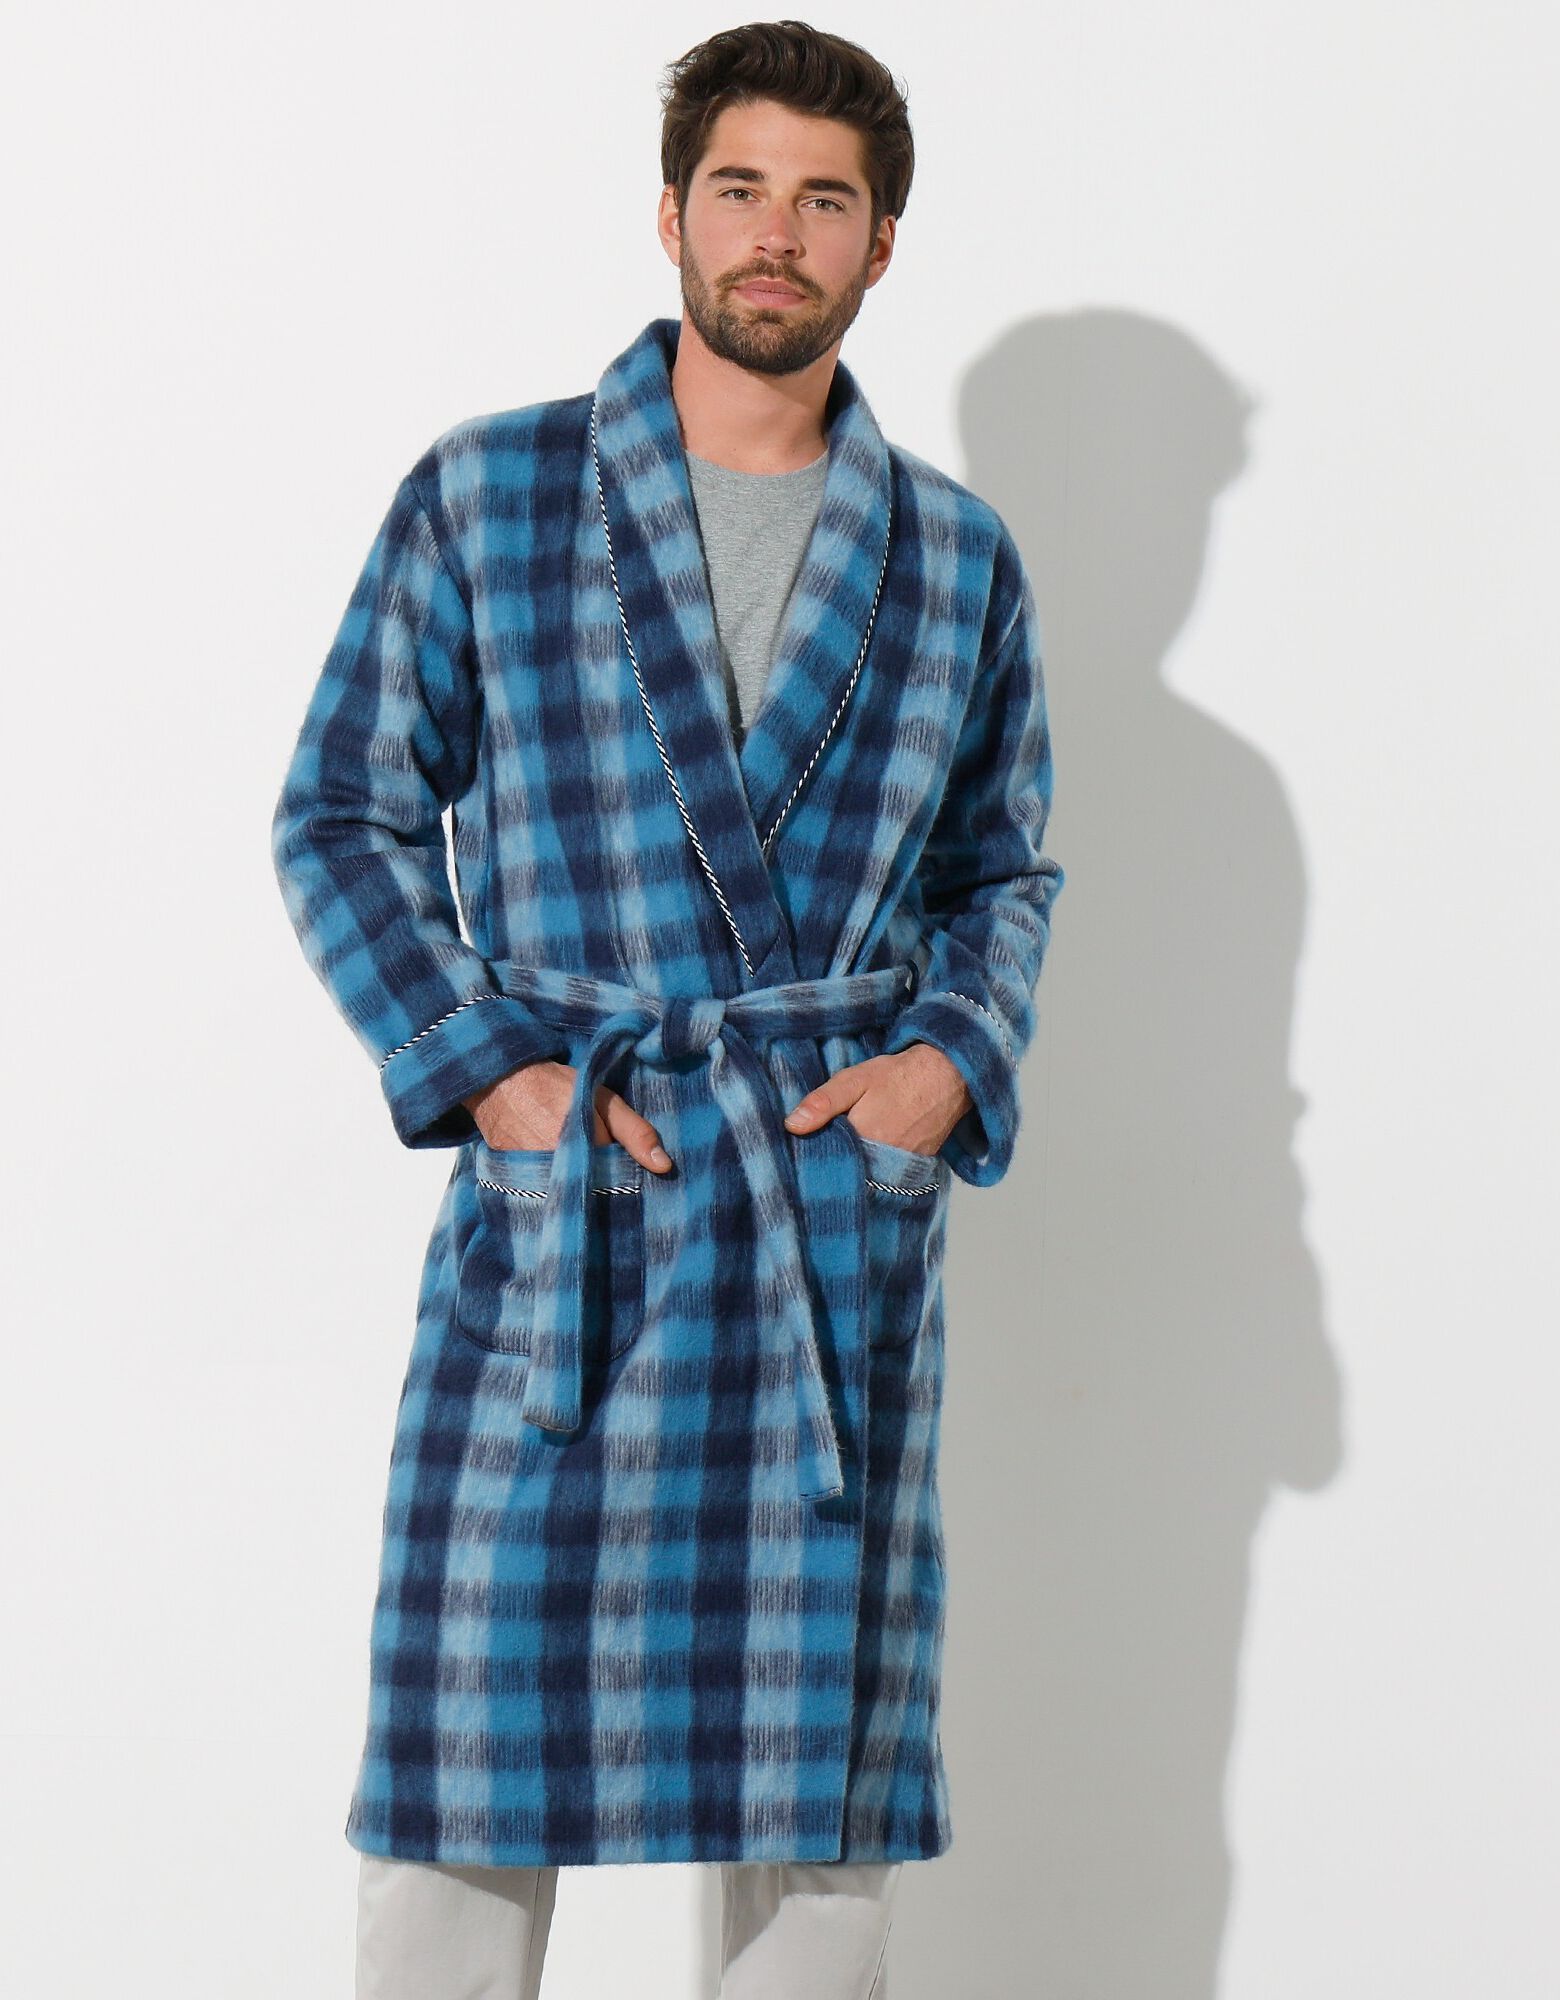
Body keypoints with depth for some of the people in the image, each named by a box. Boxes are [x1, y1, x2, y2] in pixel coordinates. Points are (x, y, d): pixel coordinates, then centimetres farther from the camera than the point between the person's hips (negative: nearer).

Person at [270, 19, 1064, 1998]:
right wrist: (481, 1069, -6)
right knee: (473, 1767, -2)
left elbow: (1003, 872, 19)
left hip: (848, 1223, 2)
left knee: (828, 1777, 7)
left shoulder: (958, 556, 10)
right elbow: (343, 816, 6)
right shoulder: (484, 496, 3)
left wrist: (954, 1059, 0)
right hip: (556, 1214, -2)